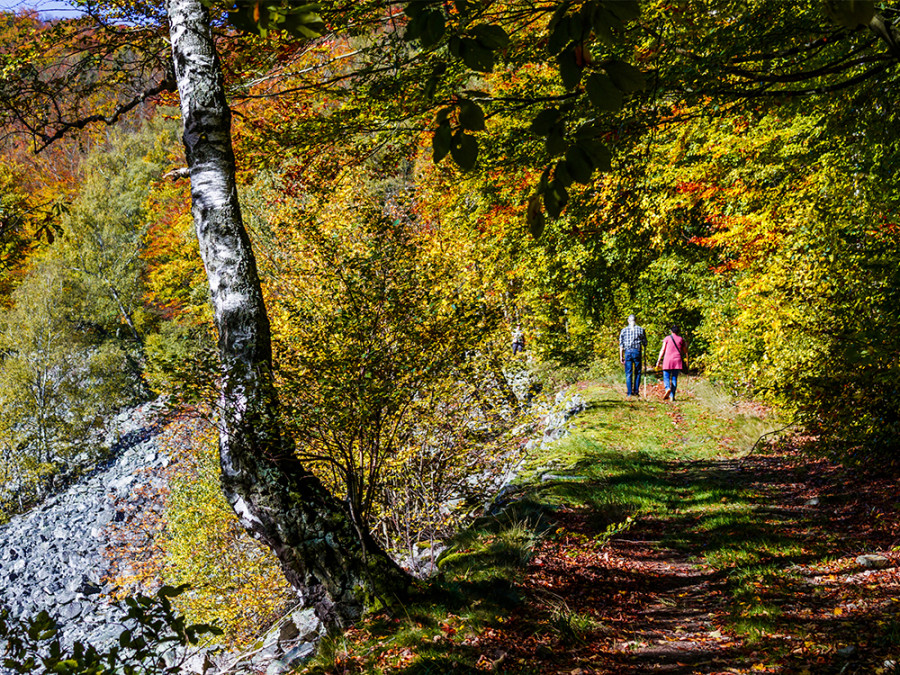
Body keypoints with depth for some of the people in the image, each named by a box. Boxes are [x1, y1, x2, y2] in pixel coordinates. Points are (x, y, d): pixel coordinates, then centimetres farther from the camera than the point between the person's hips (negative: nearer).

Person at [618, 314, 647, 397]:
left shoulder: (624, 330, 4)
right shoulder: (641, 330, 2)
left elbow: (621, 344, 2)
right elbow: (645, 343, 4)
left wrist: (621, 356, 5)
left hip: (627, 352, 1)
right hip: (637, 352, -1)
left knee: (628, 373, 3)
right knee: (637, 372, 9)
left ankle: (629, 392, 1)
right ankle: (636, 391, 4)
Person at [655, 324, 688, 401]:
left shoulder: (667, 338, 4)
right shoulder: (681, 339, 10)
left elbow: (663, 350, -1)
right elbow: (685, 351, 13)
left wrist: (658, 361, -1)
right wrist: (686, 360, 23)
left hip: (668, 360, -2)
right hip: (677, 360, 2)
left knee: (666, 377, 2)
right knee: (674, 378, 5)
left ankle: (668, 388, -27)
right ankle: (672, 396, 0)